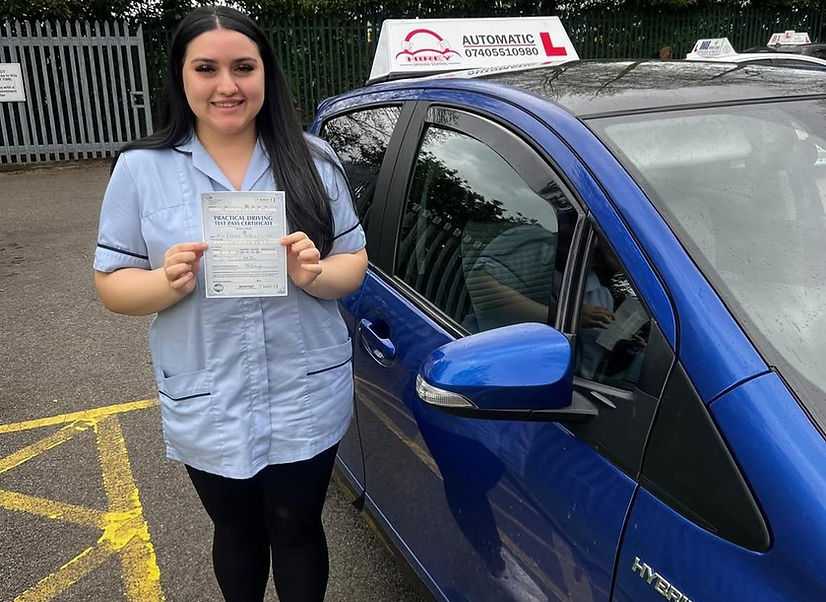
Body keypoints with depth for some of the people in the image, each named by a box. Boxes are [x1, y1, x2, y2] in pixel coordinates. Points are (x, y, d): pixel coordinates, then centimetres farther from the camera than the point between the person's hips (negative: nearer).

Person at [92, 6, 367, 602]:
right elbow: (112, 283, 0)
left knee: (296, 531, 15)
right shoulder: (141, 169, -3)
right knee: (239, 533, 21)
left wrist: (315, 275, -21)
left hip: (307, 400, 0)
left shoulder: (312, 159, -1)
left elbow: (355, 261, 2)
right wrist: (168, 282, -22)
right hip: (207, 409, 1)